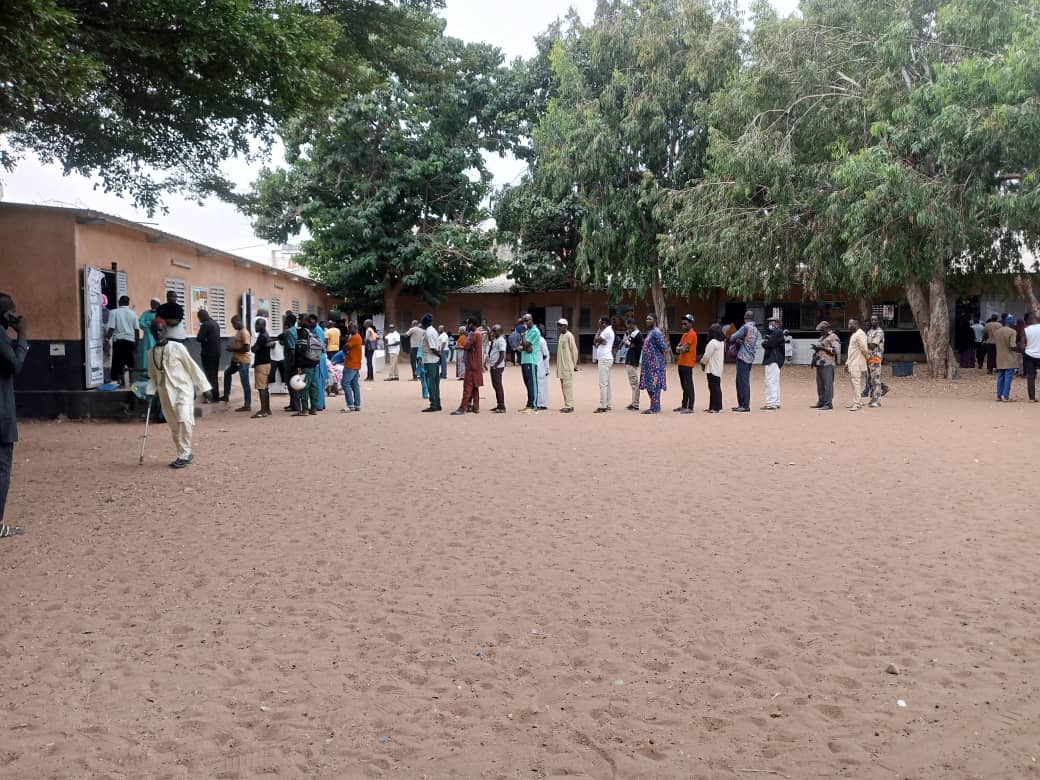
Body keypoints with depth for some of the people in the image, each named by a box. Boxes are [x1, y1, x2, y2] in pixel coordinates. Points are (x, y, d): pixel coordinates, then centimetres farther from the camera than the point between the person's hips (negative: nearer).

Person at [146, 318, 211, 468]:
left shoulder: (177, 347, -8)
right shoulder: (152, 353, 6)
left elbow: (192, 367, -5)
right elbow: (152, 376, 15)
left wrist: (203, 387, -4)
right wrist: (150, 392, 1)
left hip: (182, 389, -5)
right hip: (165, 393, 5)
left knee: (183, 420, -19)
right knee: (174, 426, 8)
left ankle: (184, 455, -12)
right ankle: (185, 454, 20)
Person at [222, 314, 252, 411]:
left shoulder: (244, 333, -17)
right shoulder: (238, 332, 13)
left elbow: (246, 348, -24)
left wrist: (233, 349, -17)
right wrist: (231, 348, 4)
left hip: (243, 361, -11)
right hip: (236, 360, 11)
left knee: (245, 383, -6)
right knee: (227, 373, 26)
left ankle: (247, 405, -3)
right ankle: (226, 396, 37)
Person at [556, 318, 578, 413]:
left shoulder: (569, 336, -10)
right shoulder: (561, 336, 15)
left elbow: (574, 350, -11)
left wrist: (574, 363, -8)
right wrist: (559, 365, 16)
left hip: (568, 365, -9)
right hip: (561, 365, 9)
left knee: (568, 385, -9)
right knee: (563, 385, 10)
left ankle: (569, 405, -8)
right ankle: (567, 405, 16)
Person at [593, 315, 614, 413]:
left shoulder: (607, 331, -14)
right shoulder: (609, 330, 18)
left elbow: (596, 340, -15)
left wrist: (600, 329, -8)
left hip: (604, 360, -11)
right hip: (607, 358, 11)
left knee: (603, 384, -10)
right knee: (607, 383, 13)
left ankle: (602, 406, -11)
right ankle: (607, 405, 17)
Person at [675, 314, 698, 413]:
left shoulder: (692, 334, -12)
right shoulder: (685, 334, 19)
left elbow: (684, 348, -18)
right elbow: (678, 348, 13)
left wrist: (680, 348, 1)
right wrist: (682, 349, -7)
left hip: (687, 363, -10)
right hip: (682, 363, 10)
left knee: (688, 386, -9)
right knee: (684, 386, 14)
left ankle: (690, 408, -10)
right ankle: (684, 405, 21)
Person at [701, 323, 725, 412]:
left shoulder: (713, 342, -17)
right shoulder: (722, 342, 12)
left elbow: (707, 356, -16)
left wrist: (702, 363, 3)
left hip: (712, 369, -9)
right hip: (718, 369, 9)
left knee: (714, 388, -7)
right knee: (716, 387, 12)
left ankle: (715, 407, -6)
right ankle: (715, 406, 17)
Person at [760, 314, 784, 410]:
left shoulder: (777, 332, -11)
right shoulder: (775, 332, 23)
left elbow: (768, 344, -19)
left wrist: (764, 342, 0)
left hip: (773, 360, -11)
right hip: (773, 360, 11)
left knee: (770, 381, -13)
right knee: (775, 382, 16)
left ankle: (771, 403, -16)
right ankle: (776, 402, 23)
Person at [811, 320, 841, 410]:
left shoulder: (833, 337, -5)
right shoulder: (822, 337, 23)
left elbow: (836, 350, -15)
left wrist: (824, 348, -17)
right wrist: (816, 347, 10)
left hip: (827, 364, -9)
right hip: (820, 363, 9)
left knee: (828, 384, -10)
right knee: (820, 385, 12)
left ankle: (828, 403, -9)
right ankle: (821, 402, 19)